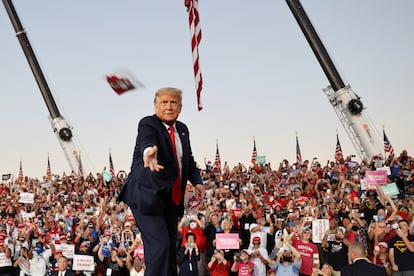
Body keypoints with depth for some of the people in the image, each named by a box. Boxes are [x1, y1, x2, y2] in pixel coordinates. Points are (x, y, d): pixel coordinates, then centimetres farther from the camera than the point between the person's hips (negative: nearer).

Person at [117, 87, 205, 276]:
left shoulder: (183, 129, 11)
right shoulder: (148, 124, -10)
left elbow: (189, 160, 20)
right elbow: (147, 140, -33)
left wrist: (197, 181, 4)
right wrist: (149, 151, -57)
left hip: (171, 198, 7)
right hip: (147, 195, -7)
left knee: (170, 248, 14)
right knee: (160, 246, -18)